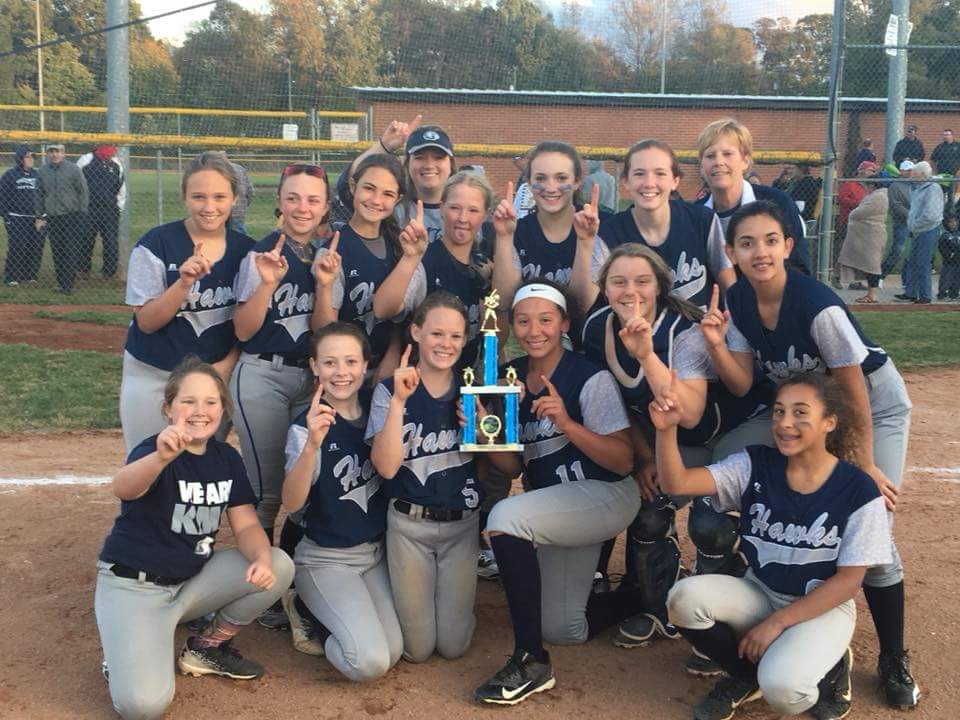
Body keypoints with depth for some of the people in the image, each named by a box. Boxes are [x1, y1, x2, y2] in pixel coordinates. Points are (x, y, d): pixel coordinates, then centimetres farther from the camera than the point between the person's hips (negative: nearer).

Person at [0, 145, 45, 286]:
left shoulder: (36, 175, 12)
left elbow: (42, 195, 16)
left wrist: (41, 216, 7)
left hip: (35, 220, 5)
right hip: (16, 220, -5)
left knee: (36, 248, 3)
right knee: (16, 249, -5)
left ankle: (30, 275, 16)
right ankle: (11, 277, 5)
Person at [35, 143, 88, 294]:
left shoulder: (73, 169, -4)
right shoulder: (41, 171, 6)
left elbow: (83, 192, 0)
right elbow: (39, 195, 15)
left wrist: (82, 214, -3)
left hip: (72, 216, -4)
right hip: (52, 218, 4)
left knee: (70, 252, -8)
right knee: (57, 253, 6)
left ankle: (67, 285, -8)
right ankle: (61, 283, 15)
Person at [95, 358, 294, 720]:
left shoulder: (226, 457, 1)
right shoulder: (153, 450, -20)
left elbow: (246, 525, -1)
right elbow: (123, 488, -43)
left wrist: (262, 559, -24)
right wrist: (161, 457, -66)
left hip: (193, 580, 7)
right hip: (133, 586, -6)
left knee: (278, 566, -13)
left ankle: (206, 648, 7)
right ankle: (124, 651, 10)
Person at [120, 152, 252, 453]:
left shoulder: (245, 249, 0)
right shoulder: (156, 244, -10)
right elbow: (146, 322, -12)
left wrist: (228, 363, -7)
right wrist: (184, 283, -27)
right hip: (153, 379, -2)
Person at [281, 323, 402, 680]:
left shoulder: (374, 413, 0)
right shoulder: (308, 425, -16)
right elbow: (292, 502, -28)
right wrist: (313, 444, -46)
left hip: (376, 551, 6)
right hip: (326, 557, -5)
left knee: (392, 651, -9)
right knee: (370, 661, -18)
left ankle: (313, 612, 16)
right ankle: (306, 607, 9)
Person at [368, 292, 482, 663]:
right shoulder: (391, 390, -8)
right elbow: (386, 467, -20)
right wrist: (399, 402, -26)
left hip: (462, 524, 3)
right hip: (409, 524, -2)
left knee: (453, 645, 4)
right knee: (417, 648, 3)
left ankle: (455, 602, 34)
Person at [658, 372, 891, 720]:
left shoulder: (858, 490, -15)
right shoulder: (755, 466, -7)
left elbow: (848, 581, -13)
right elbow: (676, 483, -19)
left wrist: (777, 622, -18)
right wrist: (666, 429, -39)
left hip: (822, 606, -3)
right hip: (758, 594, 4)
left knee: (781, 689, -31)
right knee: (685, 596, -25)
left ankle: (828, 666, 6)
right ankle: (748, 676, 1)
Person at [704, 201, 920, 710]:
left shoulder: (817, 305, -32)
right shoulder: (738, 303, -13)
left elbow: (854, 392, -24)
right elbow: (742, 384, -10)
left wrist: (865, 465, -16)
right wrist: (716, 344, -28)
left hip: (873, 401, -6)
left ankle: (894, 660, 6)